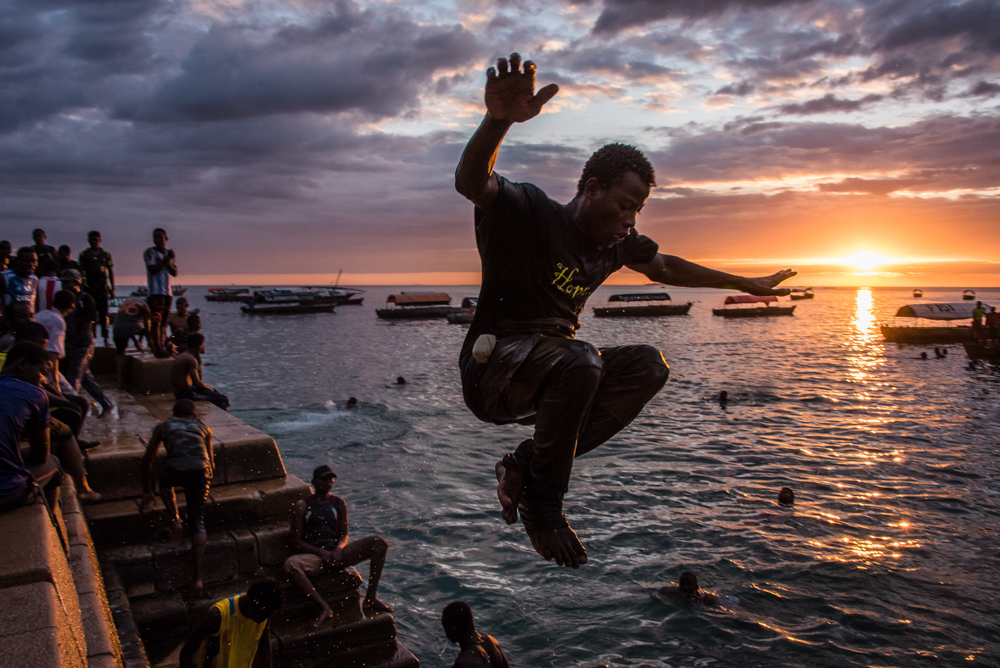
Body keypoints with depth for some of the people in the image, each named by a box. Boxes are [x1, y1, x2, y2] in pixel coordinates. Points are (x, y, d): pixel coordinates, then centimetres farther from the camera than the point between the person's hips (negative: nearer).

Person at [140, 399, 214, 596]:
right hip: (200, 471, 1)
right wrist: (204, 484, 52)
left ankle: (175, 521, 19)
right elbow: (211, 462, 33)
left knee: (165, 484, 38)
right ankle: (197, 578, 0)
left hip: (175, 470, -1)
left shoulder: (163, 426, 28)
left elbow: (147, 460, 29)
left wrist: (147, 492, 37)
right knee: (197, 522, 8)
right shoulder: (203, 427, 30)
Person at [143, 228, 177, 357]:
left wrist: (168, 263, -11)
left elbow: (174, 273, 7)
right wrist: (165, 261, -13)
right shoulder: (150, 252, 1)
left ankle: (162, 346, 10)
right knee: (156, 320, -13)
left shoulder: (169, 253, 16)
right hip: (155, 291, -6)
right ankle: (157, 348, -15)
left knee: (164, 321, 6)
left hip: (167, 291, 6)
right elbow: (152, 269, -11)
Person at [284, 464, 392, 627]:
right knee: (291, 564, -37)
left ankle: (371, 598, -17)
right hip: (315, 556, -3)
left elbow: (344, 534, 13)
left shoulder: (339, 503, 15)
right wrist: (321, 553, -15)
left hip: (337, 553, 3)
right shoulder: (302, 505, 3)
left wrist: (338, 549, -11)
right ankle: (324, 607, -33)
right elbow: (296, 541, -1)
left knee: (379, 543, -16)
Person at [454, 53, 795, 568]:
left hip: (555, 371, 8)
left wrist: (747, 284, 32)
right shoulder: (531, 213, -13)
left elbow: (667, 268, 26)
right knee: (579, 361, -35)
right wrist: (498, 121, -53)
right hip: (492, 371, -8)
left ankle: (527, 465, -10)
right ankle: (541, 503, -16)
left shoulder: (616, 243, 8)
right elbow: (471, 182, -32)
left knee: (647, 365, -7)